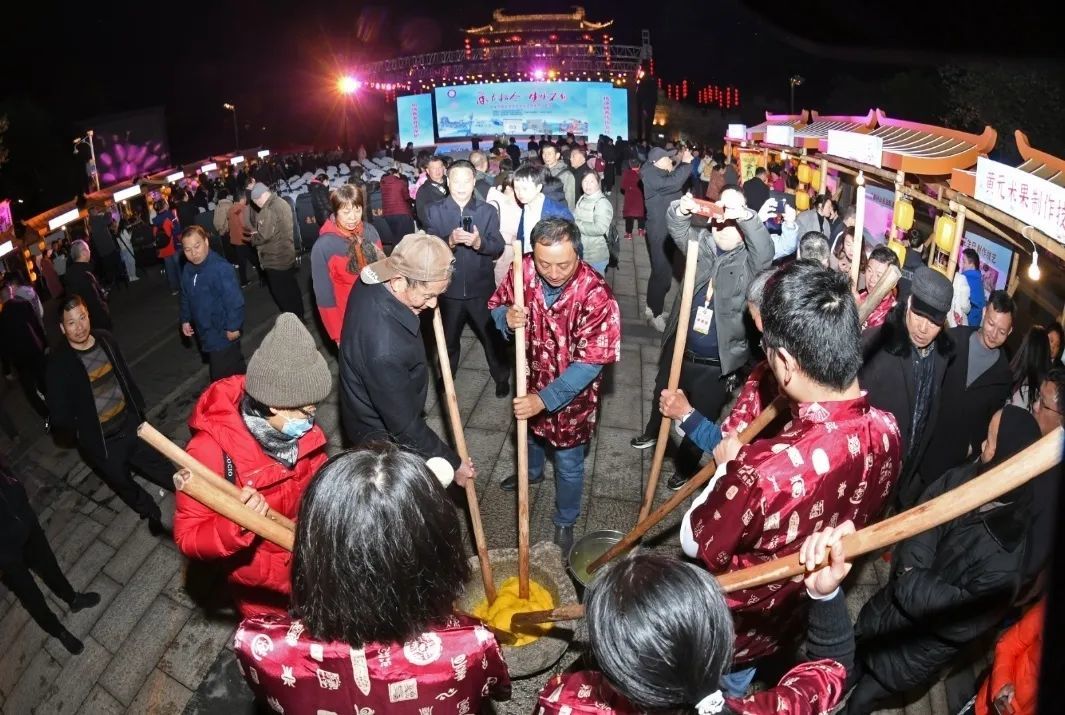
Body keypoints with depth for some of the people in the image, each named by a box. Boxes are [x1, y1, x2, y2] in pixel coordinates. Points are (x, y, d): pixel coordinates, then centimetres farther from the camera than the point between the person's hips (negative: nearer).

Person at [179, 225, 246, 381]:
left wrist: (233, 327, -21)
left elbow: (235, 301, -25)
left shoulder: (221, 268, -25)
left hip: (224, 333, -8)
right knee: (217, 372, 22)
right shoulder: (187, 270, 2)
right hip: (206, 333, 8)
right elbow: (186, 297, 17)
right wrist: (185, 320, 16)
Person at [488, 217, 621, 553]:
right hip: (531, 380, 5)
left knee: (568, 464, 16)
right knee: (528, 432, 33)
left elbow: (590, 362, -29)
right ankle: (532, 471, 66)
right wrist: (506, 316, -27)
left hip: (571, 393, -4)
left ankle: (565, 522, 43)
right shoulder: (524, 270, -20)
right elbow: (496, 305, -2)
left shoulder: (596, 295, -33)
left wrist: (544, 399, -35)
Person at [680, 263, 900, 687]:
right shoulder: (886, 431, -22)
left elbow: (696, 543, -25)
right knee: (733, 690, 36)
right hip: (794, 616, 6)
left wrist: (728, 466, -12)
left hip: (722, 626, -5)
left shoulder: (763, 470, -45)